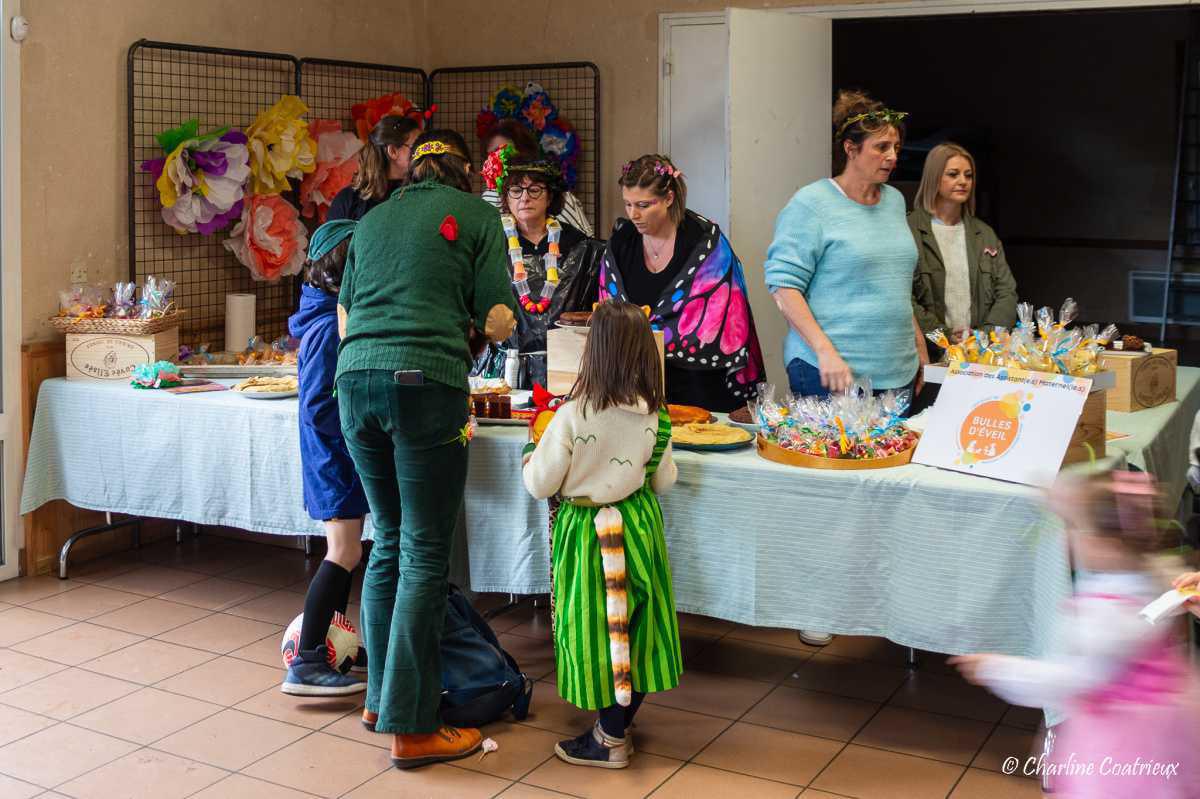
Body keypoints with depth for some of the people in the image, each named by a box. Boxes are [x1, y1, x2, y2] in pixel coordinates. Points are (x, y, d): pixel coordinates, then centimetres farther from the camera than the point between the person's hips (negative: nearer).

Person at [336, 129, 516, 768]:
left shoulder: (372, 221, 22)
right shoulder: (477, 215, 8)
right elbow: (498, 322, 4)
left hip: (355, 380, 6)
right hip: (426, 384, -6)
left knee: (389, 541, 17)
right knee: (425, 555, -1)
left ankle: (381, 698, 25)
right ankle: (411, 727, 2)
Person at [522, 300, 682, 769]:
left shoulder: (571, 417, -20)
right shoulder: (654, 418, -6)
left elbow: (540, 485, -13)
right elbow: (663, 481, 5)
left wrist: (531, 456, 8)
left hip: (588, 533, -4)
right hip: (638, 528, 4)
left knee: (598, 626, 6)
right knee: (636, 625, 15)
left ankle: (608, 742, 14)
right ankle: (619, 725, 27)